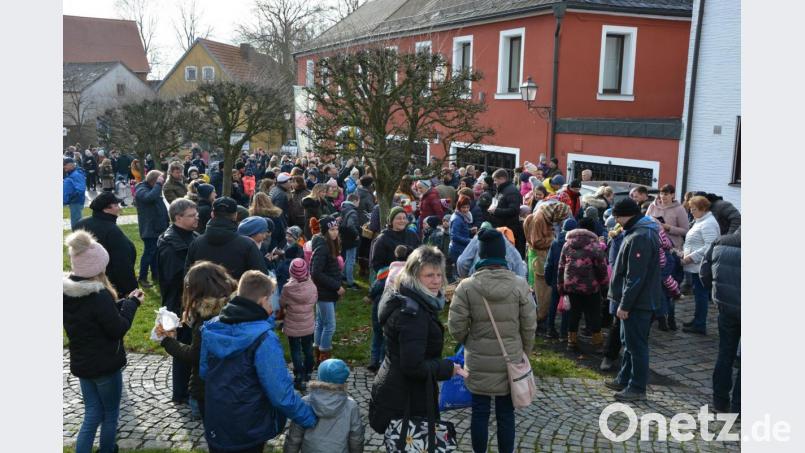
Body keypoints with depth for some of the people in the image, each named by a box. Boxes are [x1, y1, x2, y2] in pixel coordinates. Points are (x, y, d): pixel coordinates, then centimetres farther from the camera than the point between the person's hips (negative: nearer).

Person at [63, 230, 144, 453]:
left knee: (93, 414, 18)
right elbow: (119, 328, -19)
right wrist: (131, 304, -7)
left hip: (81, 364, 7)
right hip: (105, 365, -7)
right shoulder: (99, 296, -28)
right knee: (110, 414, 14)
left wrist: (124, 302, 2)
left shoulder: (66, 293, -2)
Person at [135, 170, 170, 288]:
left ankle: (155, 273, 29)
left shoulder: (153, 189, 13)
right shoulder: (141, 190, -17)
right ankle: (142, 278, 5)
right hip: (149, 229, -9)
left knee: (156, 251, 17)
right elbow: (150, 197, -39)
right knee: (149, 252, -4)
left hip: (158, 227, 9)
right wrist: (158, 184, -30)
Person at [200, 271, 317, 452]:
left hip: (215, 427, 5)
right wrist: (311, 418, -13)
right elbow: (281, 393, -26)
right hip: (249, 432, -5)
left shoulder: (211, 328, -6)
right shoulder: (263, 338, -26)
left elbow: (203, 371, 8)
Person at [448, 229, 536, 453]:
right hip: (510, 361, 1)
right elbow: (529, 327, -4)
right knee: (506, 413, 15)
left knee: (480, 412, 14)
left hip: (478, 362, -1)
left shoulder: (466, 286, -14)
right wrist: (524, 353, 13)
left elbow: (456, 327, -9)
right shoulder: (520, 285, -11)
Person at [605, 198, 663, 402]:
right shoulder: (644, 231, 12)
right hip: (638, 300, 10)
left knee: (636, 344, 0)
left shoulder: (639, 237, -23)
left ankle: (637, 388, 11)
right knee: (629, 341, 19)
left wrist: (625, 304, -20)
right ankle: (625, 379, 32)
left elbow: (635, 276, -25)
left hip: (638, 301, -10)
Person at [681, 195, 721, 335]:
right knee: (699, 293, 15)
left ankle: (700, 325, 3)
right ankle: (697, 320, 24)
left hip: (701, 266, -10)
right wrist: (686, 253, 9)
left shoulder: (708, 224, -16)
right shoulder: (700, 221, 17)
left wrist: (691, 257, -22)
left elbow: (709, 246, -25)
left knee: (701, 294, -3)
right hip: (696, 266, 10)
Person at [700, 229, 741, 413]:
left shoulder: (718, 243, -2)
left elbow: (704, 273, 4)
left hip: (725, 306, 5)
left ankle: (720, 401, 24)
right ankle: (737, 405, 13)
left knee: (725, 354, 17)